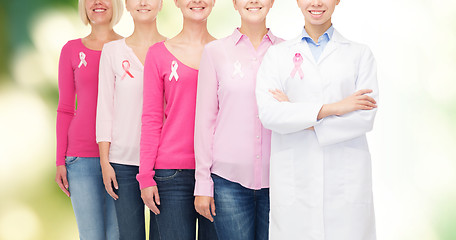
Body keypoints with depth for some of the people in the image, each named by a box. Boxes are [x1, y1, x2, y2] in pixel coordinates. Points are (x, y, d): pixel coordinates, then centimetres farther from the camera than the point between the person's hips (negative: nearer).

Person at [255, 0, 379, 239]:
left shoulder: (360, 54, 9)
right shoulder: (277, 55, 10)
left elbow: (366, 117, -3)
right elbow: (267, 113, -6)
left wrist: (301, 118, -8)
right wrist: (331, 108, -13)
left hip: (346, 182, 0)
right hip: (293, 182, 0)